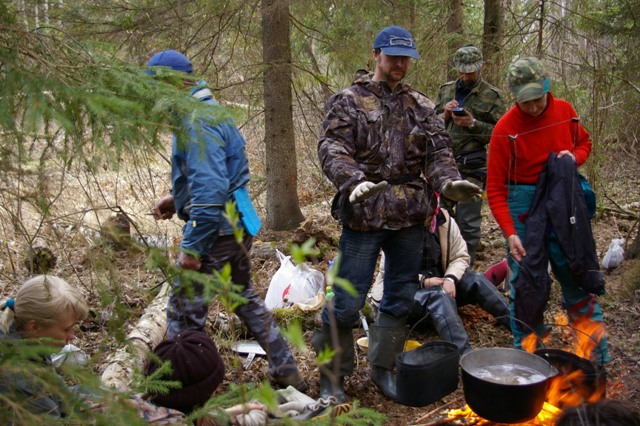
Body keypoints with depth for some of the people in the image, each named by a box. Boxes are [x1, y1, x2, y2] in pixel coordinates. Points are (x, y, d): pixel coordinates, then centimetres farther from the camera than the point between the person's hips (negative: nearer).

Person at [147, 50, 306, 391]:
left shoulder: (196, 123, -20)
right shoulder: (211, 111, 13)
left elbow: (210, 191, -28)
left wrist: (192, 248, -24)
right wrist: (176, 198, 17)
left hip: (216, 231, -11)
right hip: (238, 225, 11)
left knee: (184, 313, 2)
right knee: (245, 298, 24)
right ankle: (286, 371, 33)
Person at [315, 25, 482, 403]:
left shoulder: (422, 107, 12)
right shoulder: (348, 101, 0)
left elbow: (438, 152, 5)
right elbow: (332, 149, -12)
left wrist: (448, 180, -17)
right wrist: (354, 181, -32)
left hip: (409, 217, 5)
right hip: (363, 216, -4)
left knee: (401, 297, 14)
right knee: (347, 301, -1)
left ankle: (383, 367, 32)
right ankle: (333, 375, 18)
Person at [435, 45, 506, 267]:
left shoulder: (492, 96, 1)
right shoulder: (445, 90, 14)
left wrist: (473, 123, -15)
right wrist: (444, 114, -2)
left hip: (471, 166, -4)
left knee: (468, 223, 1)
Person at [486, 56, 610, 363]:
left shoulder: (564, 110, 0)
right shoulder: (506, 129, -12)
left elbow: (585, 142, 19)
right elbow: (495, 189, -12)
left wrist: (574, 157, -5)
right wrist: (510, 233, -21)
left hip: (565, 203, 3)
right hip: (525, 207, -3)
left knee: (578, 274, 8)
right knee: (526, 282, 2)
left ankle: (597, 356, 22)